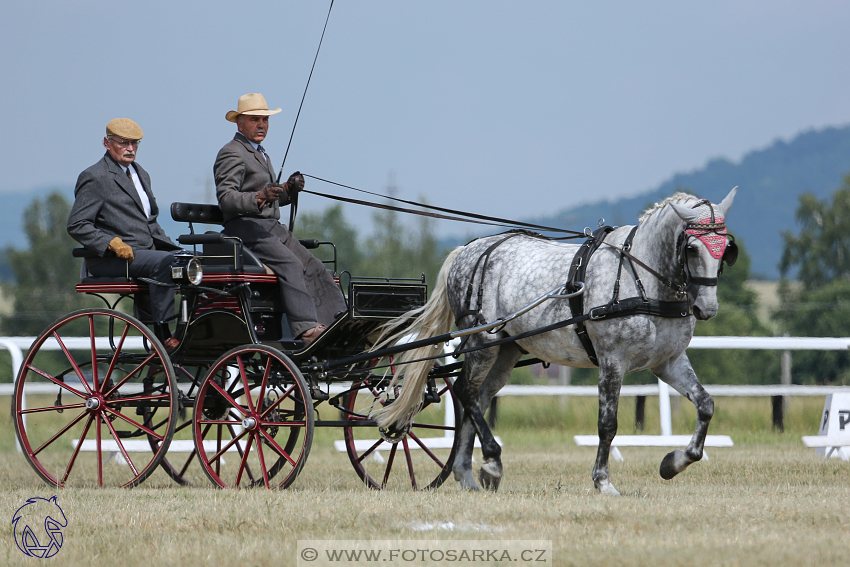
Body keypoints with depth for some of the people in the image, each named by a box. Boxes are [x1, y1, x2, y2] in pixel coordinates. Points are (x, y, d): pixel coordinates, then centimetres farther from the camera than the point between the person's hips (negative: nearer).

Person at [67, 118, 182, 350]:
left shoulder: (141, 175, 23)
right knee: (166, 262, -31)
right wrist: (113, 244, -22)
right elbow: (76, 226, -11)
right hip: (110, 260, -8)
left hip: (146, 250, 8)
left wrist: (168, 245, 12)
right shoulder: (95, 178, -4)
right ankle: (163, 332, -31)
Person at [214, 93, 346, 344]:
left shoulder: (260, 154, 27)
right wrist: (260, 197, -31)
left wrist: (288, 190, 9)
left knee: (314, 267, -8)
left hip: (273, 228, 9)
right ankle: (305, 328, -40)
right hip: (245, 228, -9)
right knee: (290, 264, -29)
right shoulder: (231, 154, -4)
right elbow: (226, 198, -16)